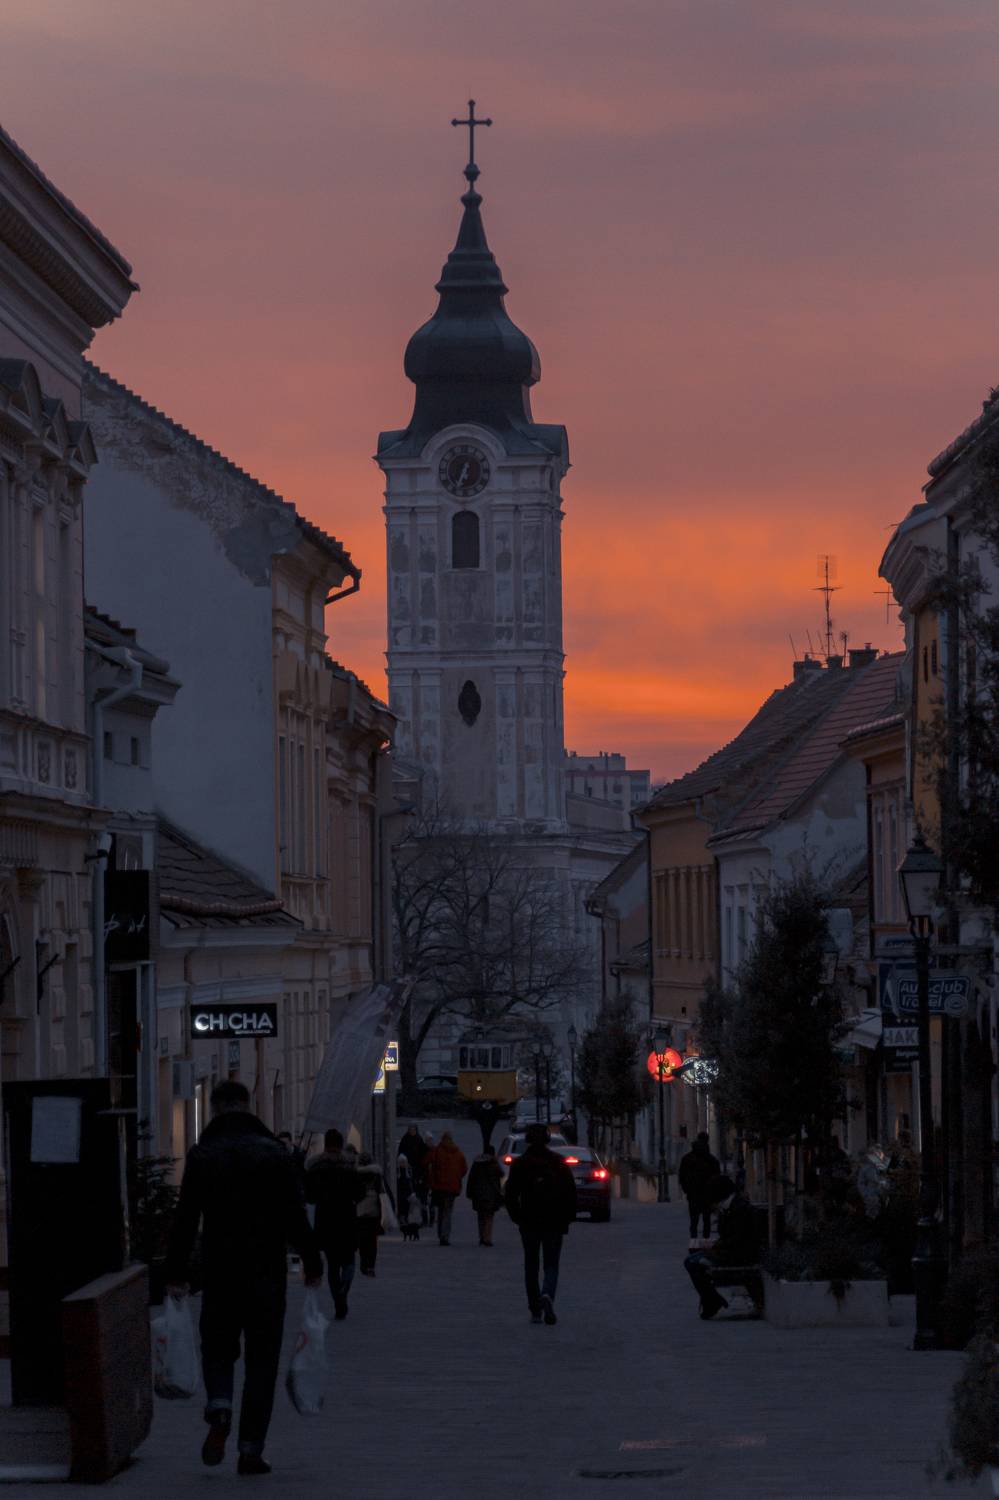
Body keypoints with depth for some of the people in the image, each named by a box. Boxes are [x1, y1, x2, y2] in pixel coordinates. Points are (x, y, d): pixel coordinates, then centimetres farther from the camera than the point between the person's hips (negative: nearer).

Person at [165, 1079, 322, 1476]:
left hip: (220, 1273, 0)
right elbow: (296, 1217, -2)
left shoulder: (201, 1156, -1)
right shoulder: (275, 1153, 0)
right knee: (262, 1359, 7)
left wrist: (176, 1274, 2)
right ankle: (251, 1448, 1)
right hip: (267, 1275, 0)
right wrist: (312, 1264, 7)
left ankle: (219, 1411, -14)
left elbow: (185, 1220, -2)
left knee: (218, 1348, 15)